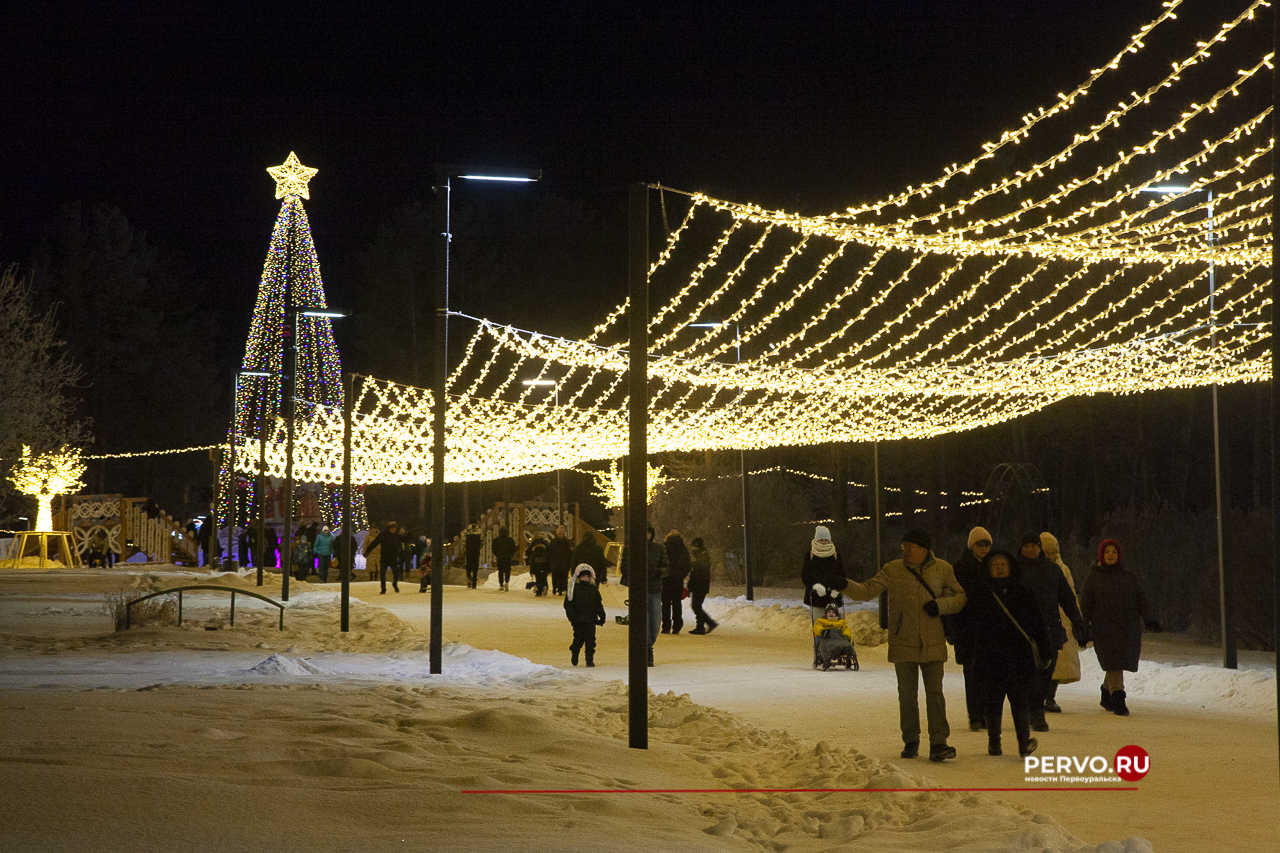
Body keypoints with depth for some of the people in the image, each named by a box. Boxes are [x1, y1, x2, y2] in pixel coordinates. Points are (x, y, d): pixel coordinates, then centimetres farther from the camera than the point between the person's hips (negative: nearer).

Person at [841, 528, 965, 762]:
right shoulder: (892, 570, 1)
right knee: (907, 695, 8)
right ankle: (911, 741, 21)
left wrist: (940, 605, -10)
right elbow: (867, 591, -3)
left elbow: (960, 597, 10)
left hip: (933, 645, -1)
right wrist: (846, 586, -21)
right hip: (903, 644, 1)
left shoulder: (942, 570, 2)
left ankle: (938, 743, -4)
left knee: (934, 693, -5)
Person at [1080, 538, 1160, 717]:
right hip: (1104, 628, -3)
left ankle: (1106, 695, 31)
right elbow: (1085, 606, 4)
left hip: (1129, 628, 3)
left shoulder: (1129, 577, 12)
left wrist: (1148, 619, -7)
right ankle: (1118, 702, -17)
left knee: (1116, 665, 9)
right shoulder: (1093, 578, 5)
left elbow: (1141, 599, 9)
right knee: (1113, 664, -14)